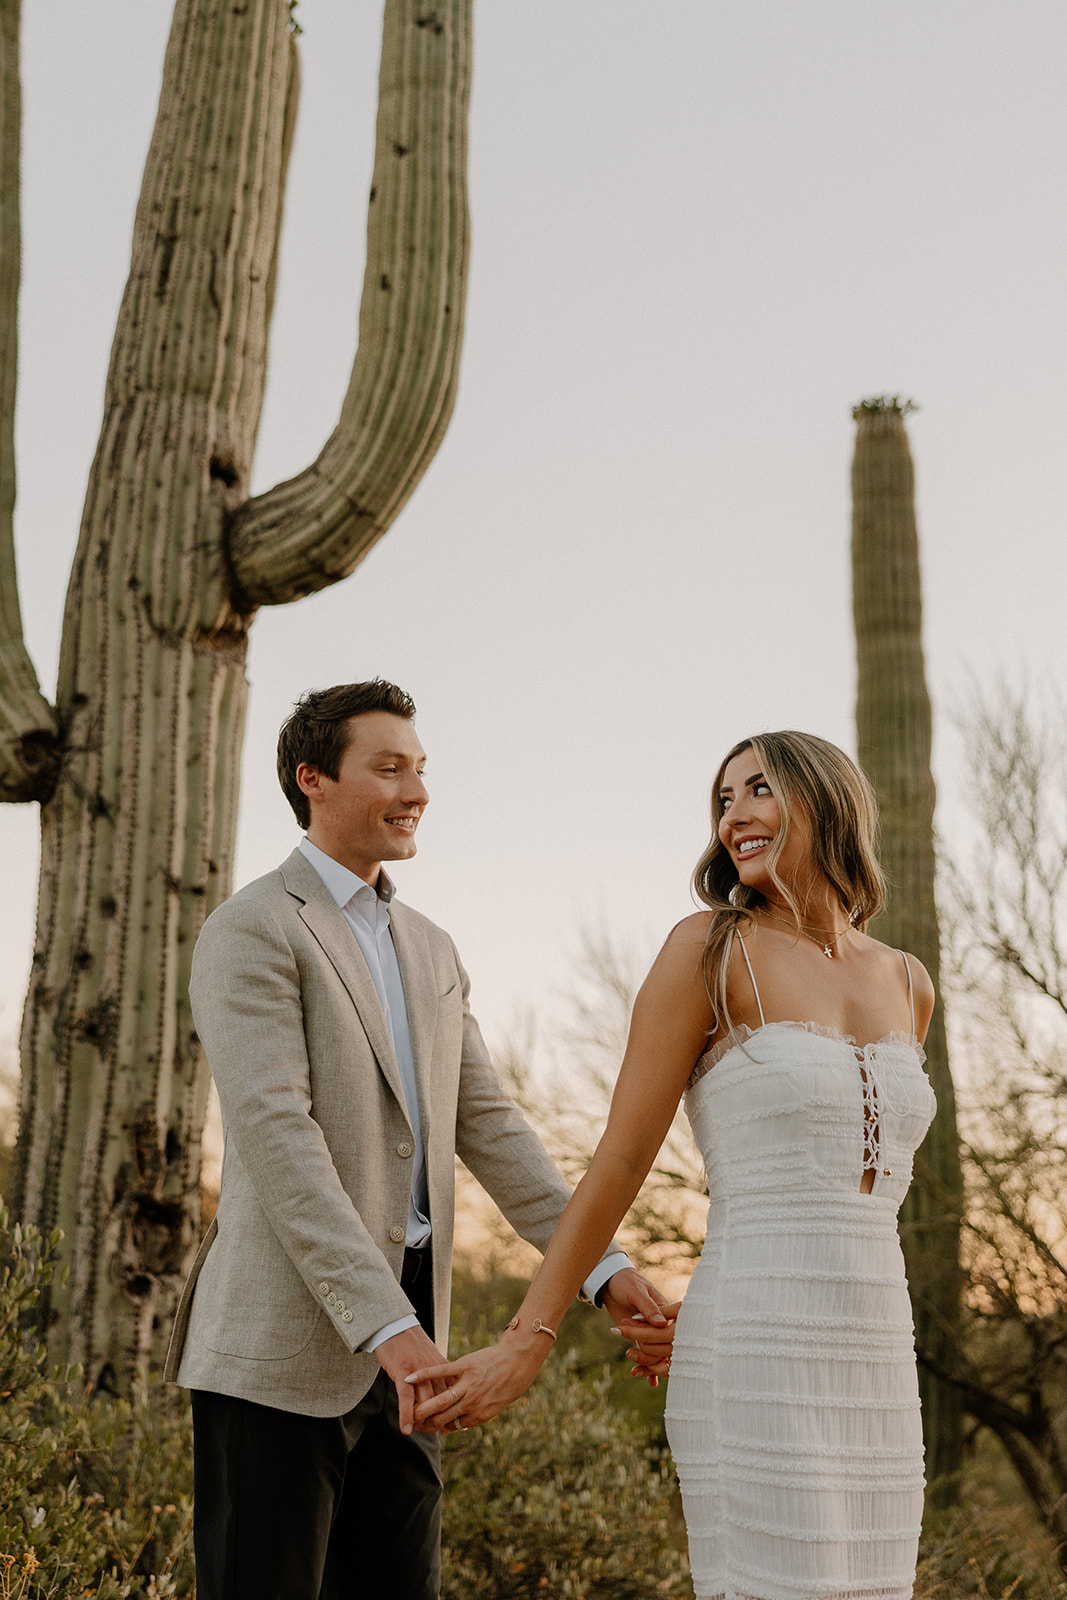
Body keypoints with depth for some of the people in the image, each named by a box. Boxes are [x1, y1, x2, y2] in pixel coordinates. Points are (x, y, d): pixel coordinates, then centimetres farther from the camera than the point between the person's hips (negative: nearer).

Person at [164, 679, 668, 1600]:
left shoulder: (431, 952, 17)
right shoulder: (253, 931, -8)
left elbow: (485, 1127, 13)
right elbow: (275, 1135, -18)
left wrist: (602, 1265, 2)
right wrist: (388, 1324, -25)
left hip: (399, 1334, 7)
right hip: (280, 1349, -7)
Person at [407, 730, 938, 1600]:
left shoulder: (907, 985, 13)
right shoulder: (708, 950, -4)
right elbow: (620, 1161, -4)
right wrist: (526, 1342, -5)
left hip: (871, 1376, 6)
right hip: (755, 1373, -6)